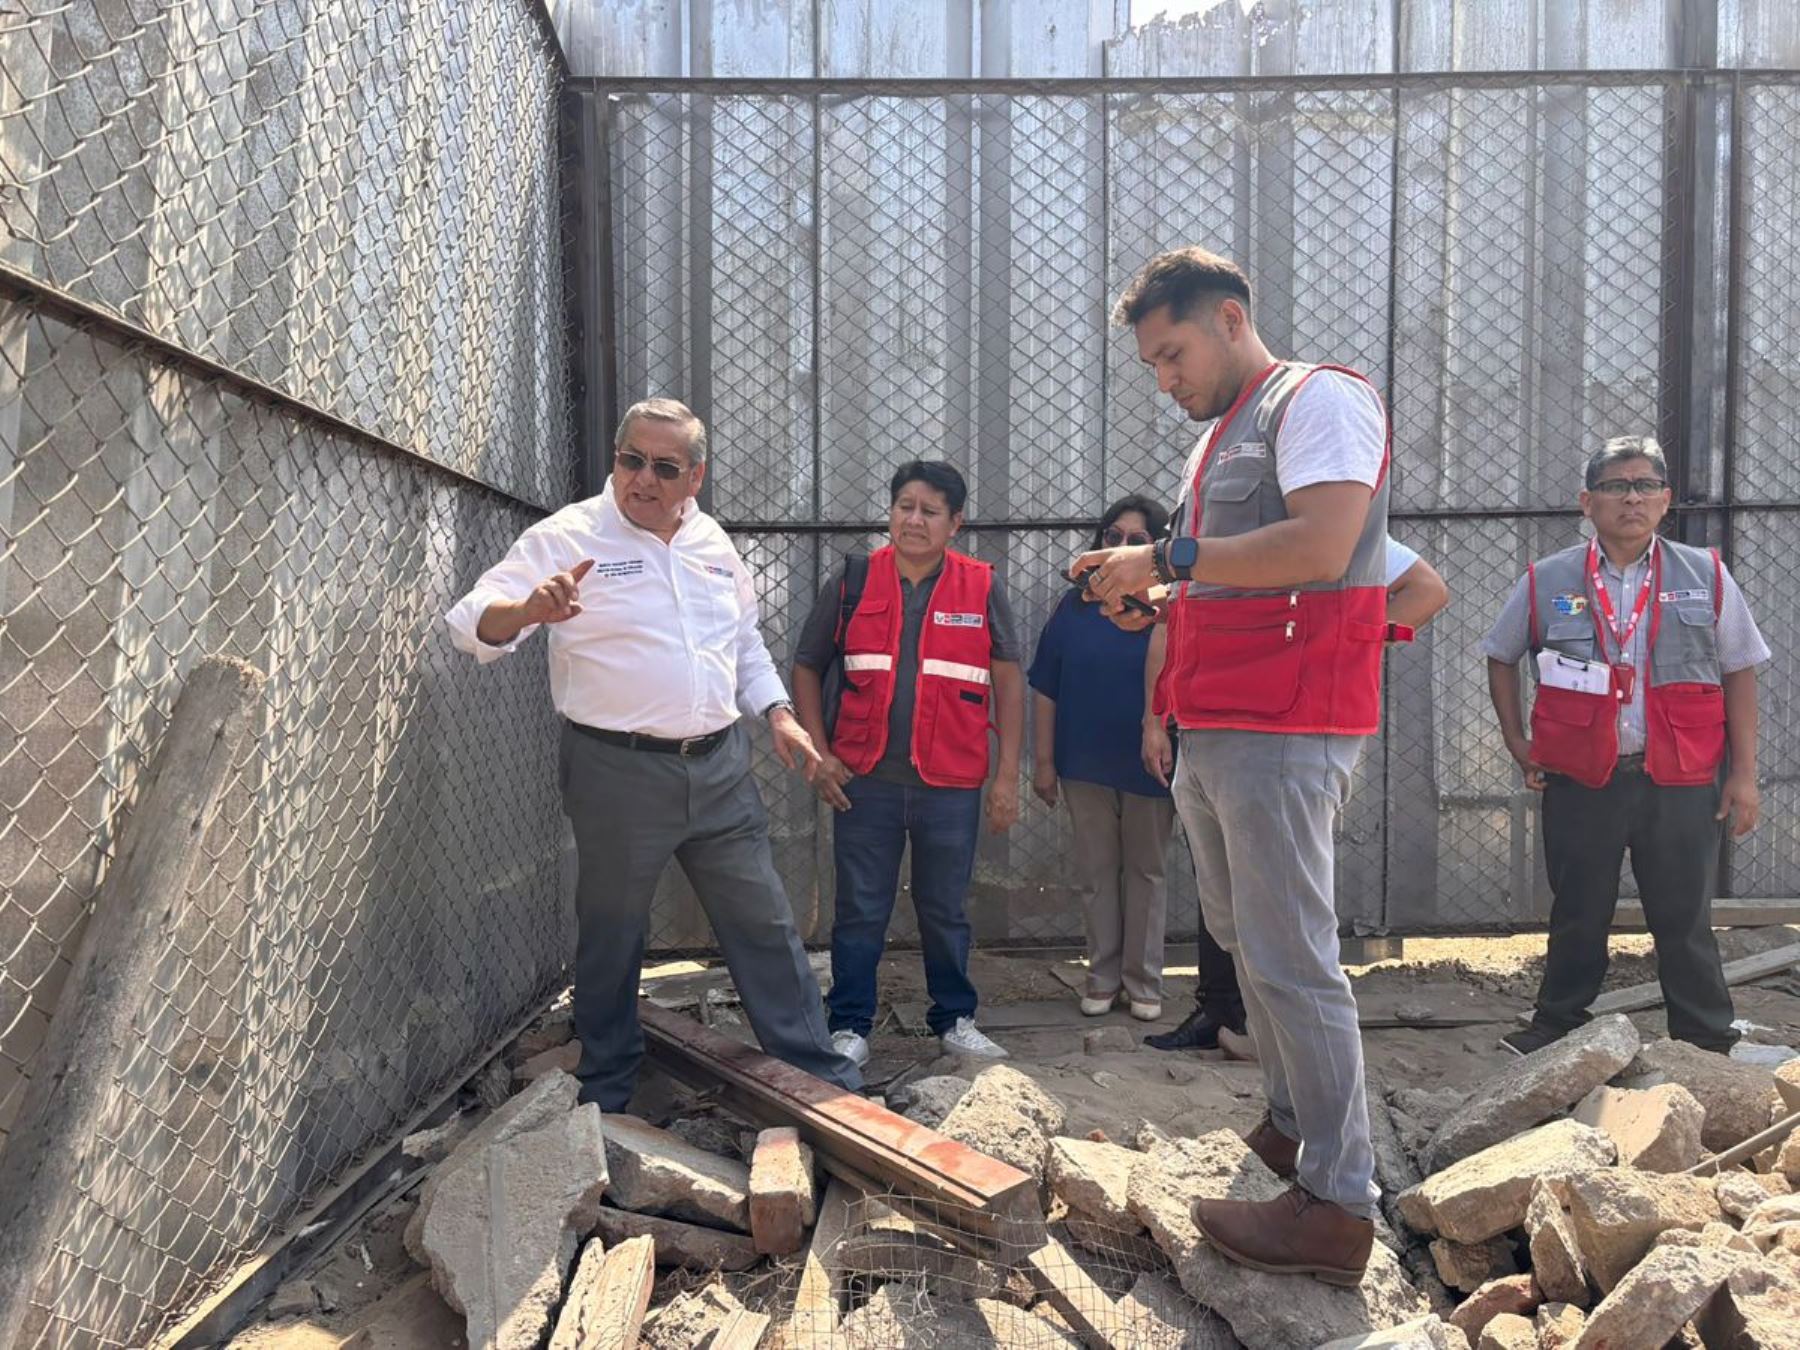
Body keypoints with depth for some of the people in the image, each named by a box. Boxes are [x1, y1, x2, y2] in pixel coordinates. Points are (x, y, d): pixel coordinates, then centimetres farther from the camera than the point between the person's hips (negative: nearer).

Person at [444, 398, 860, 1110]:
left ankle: (818, 1075, 22)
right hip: (619, 771, -4)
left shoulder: (711, 541, 10)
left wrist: (778, 713, 8)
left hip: (719, 764, 5)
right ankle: (606, 1094, 29)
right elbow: (474, 622, -16)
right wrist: (528, 609, -38)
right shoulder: (568, 538, -8)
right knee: (611, 937, 9)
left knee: (765, 923, 10)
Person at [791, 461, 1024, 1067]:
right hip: (865, 779, 0)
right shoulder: (852, 582, 4)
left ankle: (955, 1021, 28)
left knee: (945, 910, 12)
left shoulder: (981, 588, 3)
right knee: (860, 911, 6)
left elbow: (1008, 681, 5)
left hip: (951, 782, 0)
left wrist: (1007, 775, 0)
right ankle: (850, 1027, 19)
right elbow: (806, 668, 9)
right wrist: (818, 753, -1)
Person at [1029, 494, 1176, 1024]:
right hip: (1086, 766, 2)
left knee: (1146, 872, 10)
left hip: (1150, 768, -2)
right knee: (1097, 872, 11)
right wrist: (1043, 760, 0)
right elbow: (1046, 690, 2)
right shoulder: (1075, 608, 1)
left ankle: (1142, 982, 22)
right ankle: (1102, 977, 24)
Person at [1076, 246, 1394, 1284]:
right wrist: (1156, 600, 9)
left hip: (1283, 730, -10)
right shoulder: (1223, 435, 23)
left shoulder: (1320, 399, -6)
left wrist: (1168, 558, -15)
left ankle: (1337, 1206, 2)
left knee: (1289, 957, -8)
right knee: (1243, 939, 15)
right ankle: (1294, 1128, 30)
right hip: (1214, 729, 10)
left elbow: (1319, 547, -22)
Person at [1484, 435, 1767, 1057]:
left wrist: (1743, 773, 3)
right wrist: (1516, 741, 7)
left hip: (1680, 781, 0)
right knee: (1578, 915, 12)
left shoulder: (1706, 576, 1)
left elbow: (1739, 673, 6)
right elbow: (1501, 658, 14)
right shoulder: (1546, 582, 0)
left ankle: (1708, 1045, 22)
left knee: (1685, 919, 9)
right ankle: (1557, 1025, 27)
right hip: (1580, 779, 0)